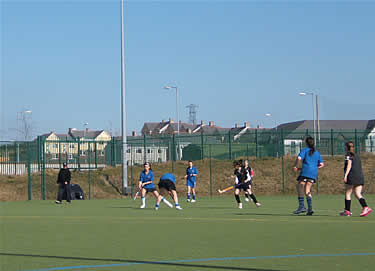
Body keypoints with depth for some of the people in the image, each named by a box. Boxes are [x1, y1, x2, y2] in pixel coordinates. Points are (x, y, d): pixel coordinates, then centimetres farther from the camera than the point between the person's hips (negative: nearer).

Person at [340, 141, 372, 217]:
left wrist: (345, 175, -20)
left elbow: (349, 165, -14)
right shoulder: (357, 156, 20)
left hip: (352, 177, -6)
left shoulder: (348, 155, -1)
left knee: (348, 193, 5)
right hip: (360, 176, 6)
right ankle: (365, 207, -18)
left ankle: (347, 211, 7)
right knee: (358, 194, 3)